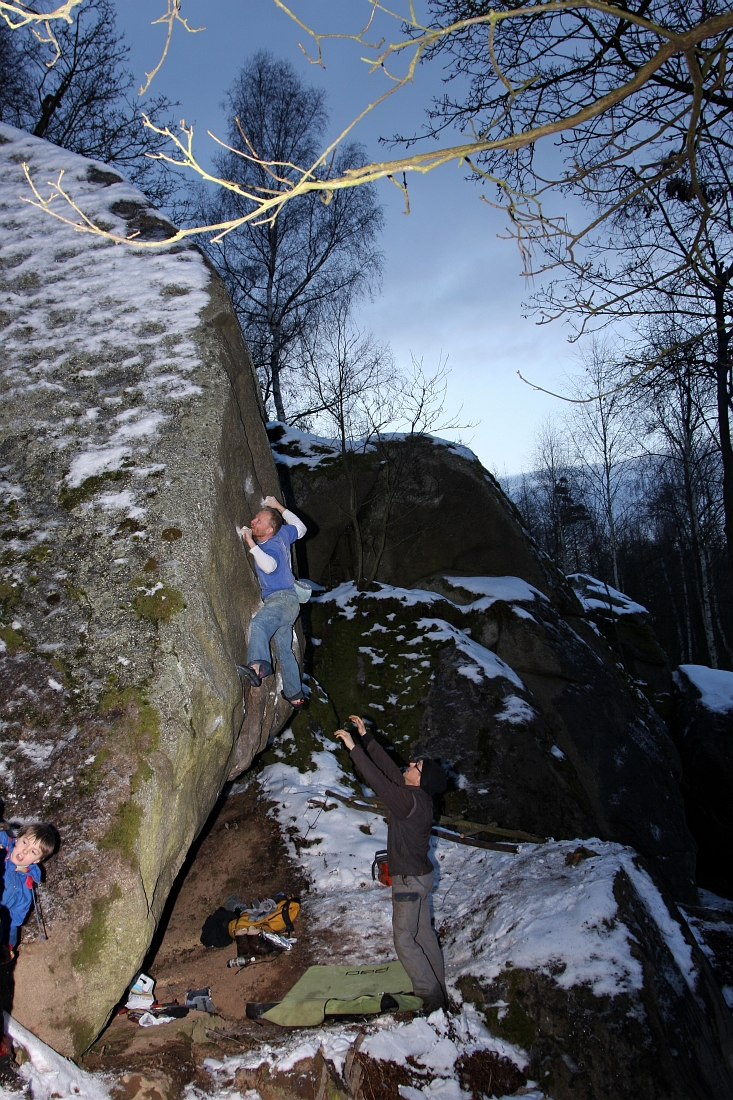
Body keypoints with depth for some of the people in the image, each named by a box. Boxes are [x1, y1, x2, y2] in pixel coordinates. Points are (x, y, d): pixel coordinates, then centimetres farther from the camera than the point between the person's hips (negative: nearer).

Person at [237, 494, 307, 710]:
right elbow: (300, 528, 25)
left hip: (283, 600, -11)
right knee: (284, 651, 16)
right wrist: (278, 507, 23)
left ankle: (259, 665, -60)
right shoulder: (282, 534, 5)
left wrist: (250, 543, -33)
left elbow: (269, 565, -40)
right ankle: (295, 696, 23)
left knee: (257, 624, -39)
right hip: (279, 603, 11)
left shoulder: (272, 547, -18)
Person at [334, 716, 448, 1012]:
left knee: (404, 938, 0)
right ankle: (437, 988, 26)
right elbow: (387, 766, 5)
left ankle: (429, 993, 6)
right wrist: (365, 737, 6)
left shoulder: (410, 801, -26)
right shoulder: (418, 796, 0)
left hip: (409, 879, -9)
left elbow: (377, 778, -30)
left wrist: (353, 747, -25)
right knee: (423, 932, 17)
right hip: (419, 874, 9)